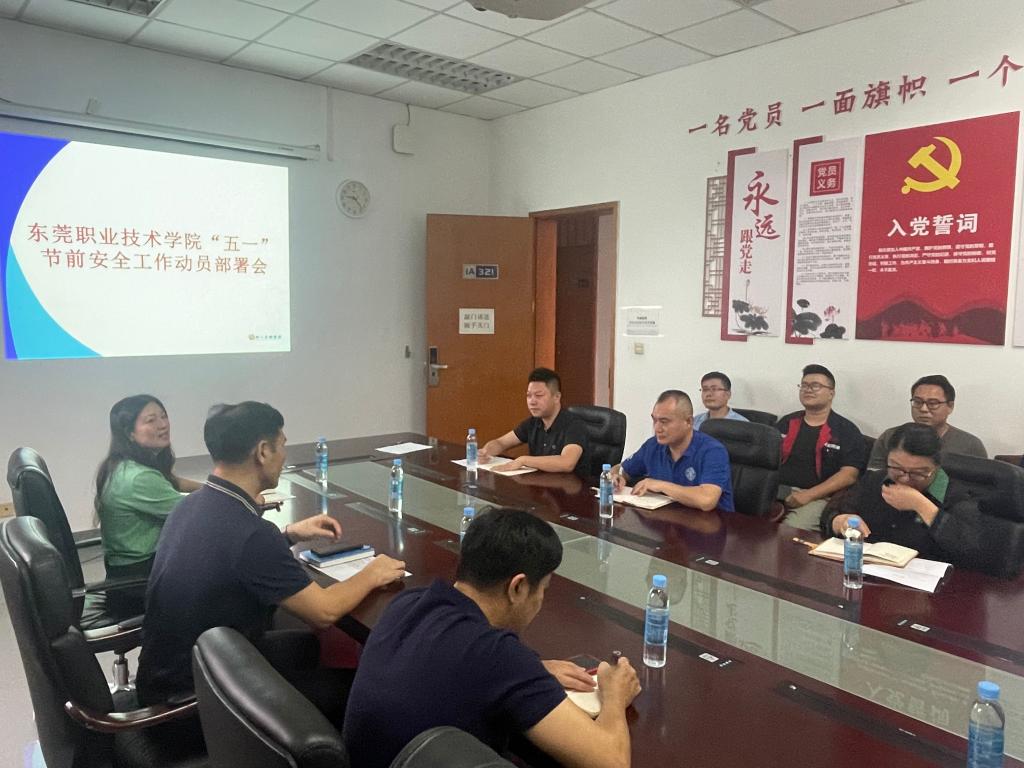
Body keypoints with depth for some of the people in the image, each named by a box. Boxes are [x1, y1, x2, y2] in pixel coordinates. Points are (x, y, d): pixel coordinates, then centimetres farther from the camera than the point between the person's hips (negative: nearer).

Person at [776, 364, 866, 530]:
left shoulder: (847, 430, 5)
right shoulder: (786, 422, 19)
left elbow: (849, 474, -5)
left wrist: (808, 495, -16)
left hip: (816, 497, -3)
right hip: (775, 491, 3)